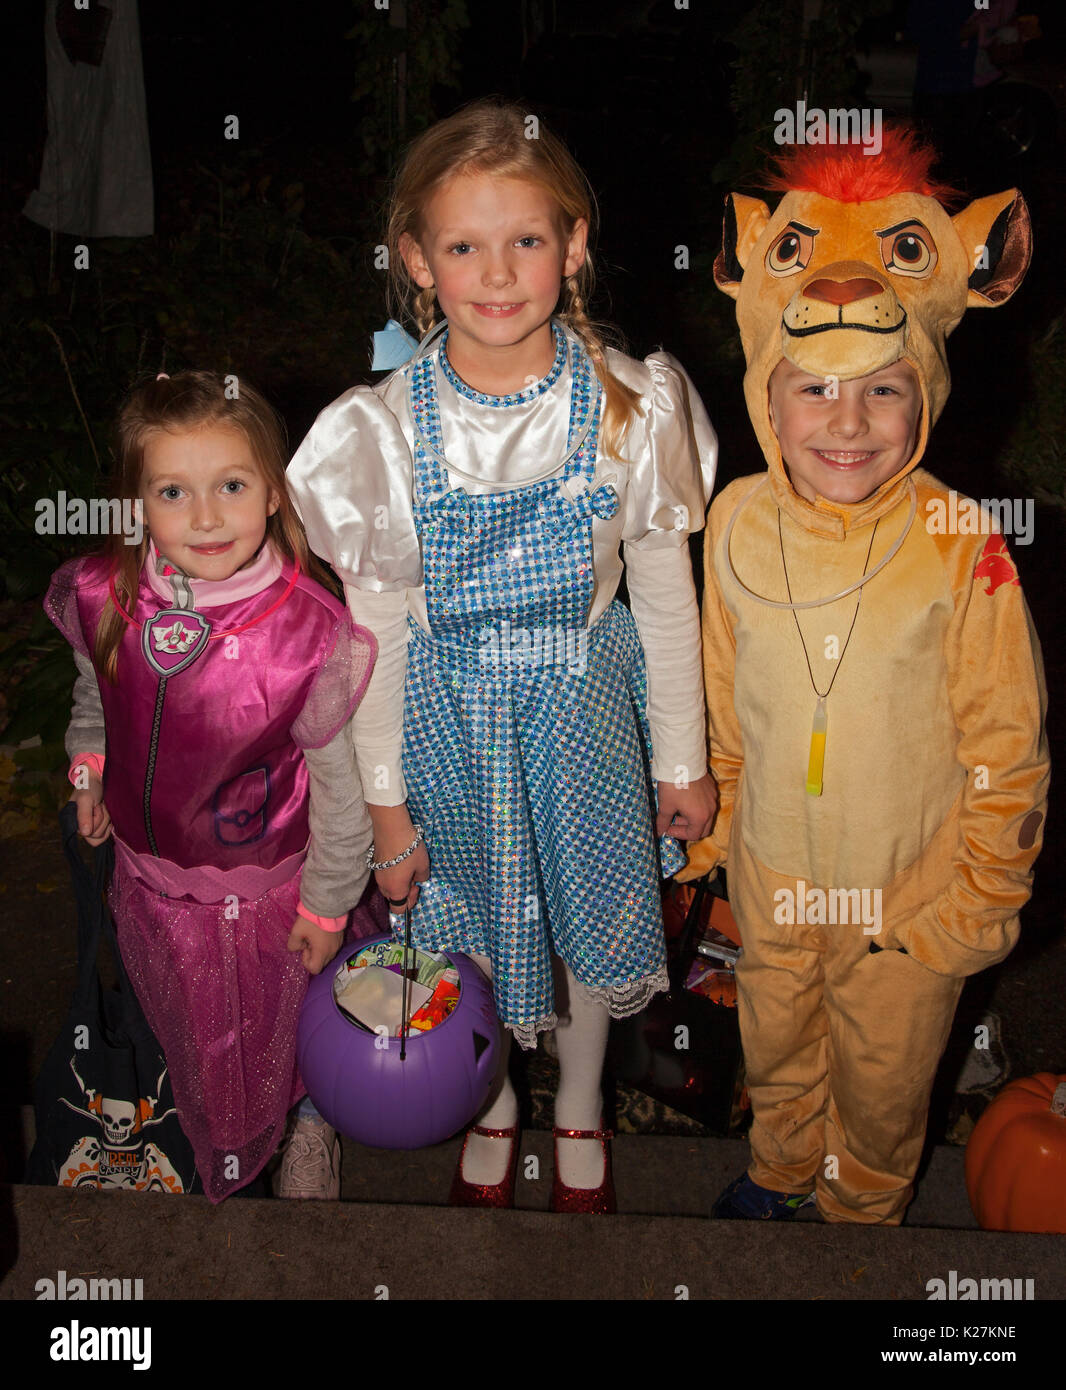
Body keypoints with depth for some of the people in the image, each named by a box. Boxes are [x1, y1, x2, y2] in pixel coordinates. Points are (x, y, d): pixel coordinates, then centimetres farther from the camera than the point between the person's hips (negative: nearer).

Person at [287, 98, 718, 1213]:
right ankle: (493, 1109, 49)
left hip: (586, 701, 1)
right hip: (451, 711, 0)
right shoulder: (384, 429, -17)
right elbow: (376, 627, -8)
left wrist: (682, 761, 2)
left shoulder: (629, 407, -15)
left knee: (589, 914, 19)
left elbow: (665, 594, -4)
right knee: (471, 925, 17)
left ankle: (581, 1109, 49)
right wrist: (385, 800, -3)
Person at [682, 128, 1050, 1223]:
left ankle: (864, 1206, 51)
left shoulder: (962, 547, -22)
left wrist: (981, 899, -8)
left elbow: (1005, 748, -12)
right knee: (774, 1050, 26)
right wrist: (716, 821, 12)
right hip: (769, 877, 3)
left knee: (883, 1080, 21)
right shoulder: (738, 521, -11)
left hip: (909, 896, -3)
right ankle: (778, 1171, 57)